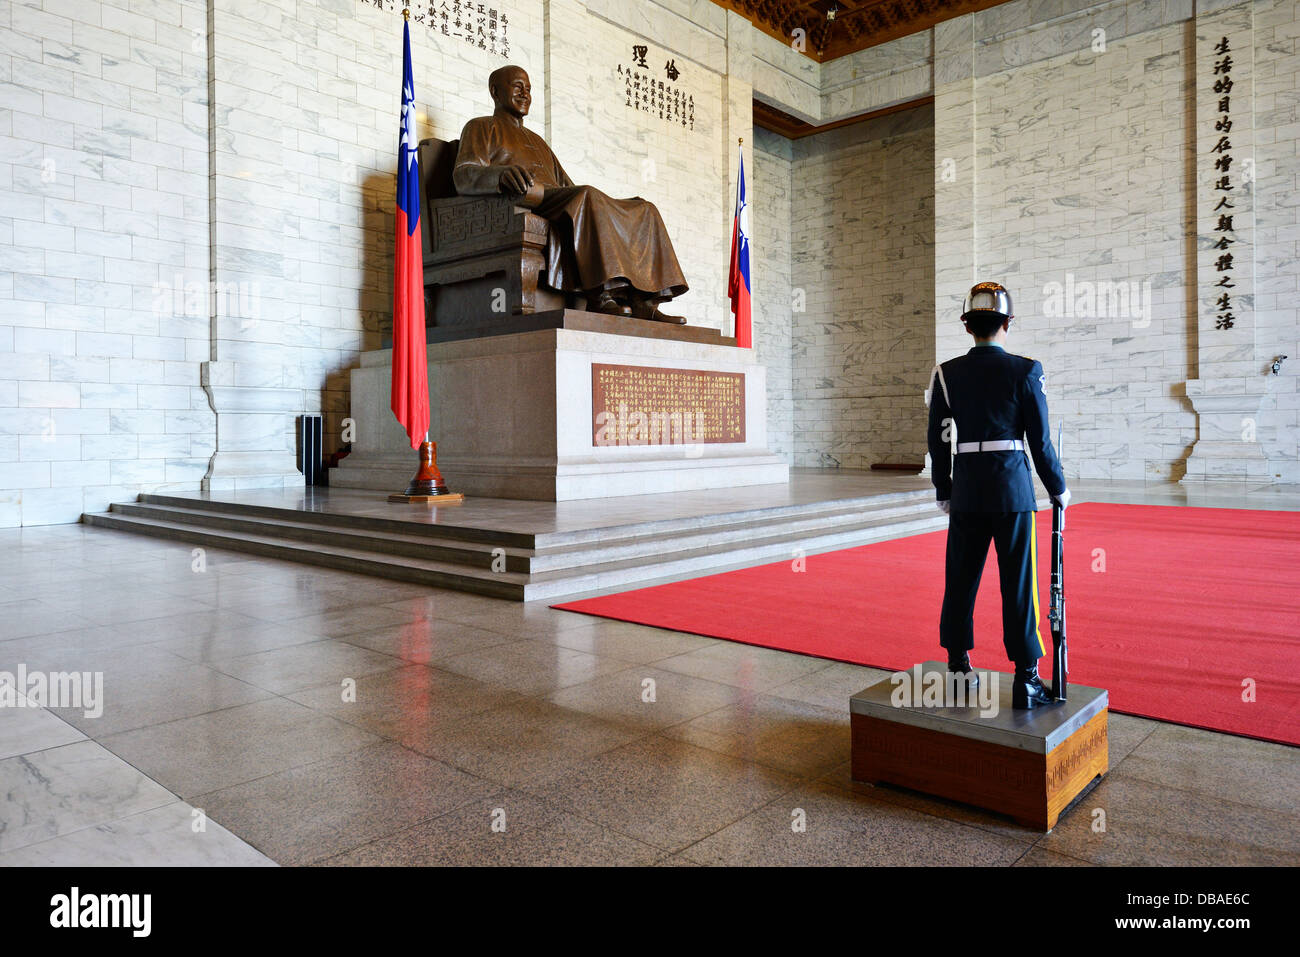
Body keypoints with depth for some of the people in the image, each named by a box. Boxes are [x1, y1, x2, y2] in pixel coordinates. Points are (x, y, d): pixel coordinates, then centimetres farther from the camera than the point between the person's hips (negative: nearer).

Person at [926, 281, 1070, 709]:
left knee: (961, 579, 12)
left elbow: (938, 441, 3)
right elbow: (1040, 441, -3)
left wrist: (943, 492, 14)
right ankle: (1026, 678, 7)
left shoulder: (947, 374, 1)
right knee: (1019, 583, 3)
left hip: (966, 490, 2)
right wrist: (1059, 489, 11)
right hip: (1013, 488, -2)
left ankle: (959, 666, 22)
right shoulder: (1026, 371, -4)